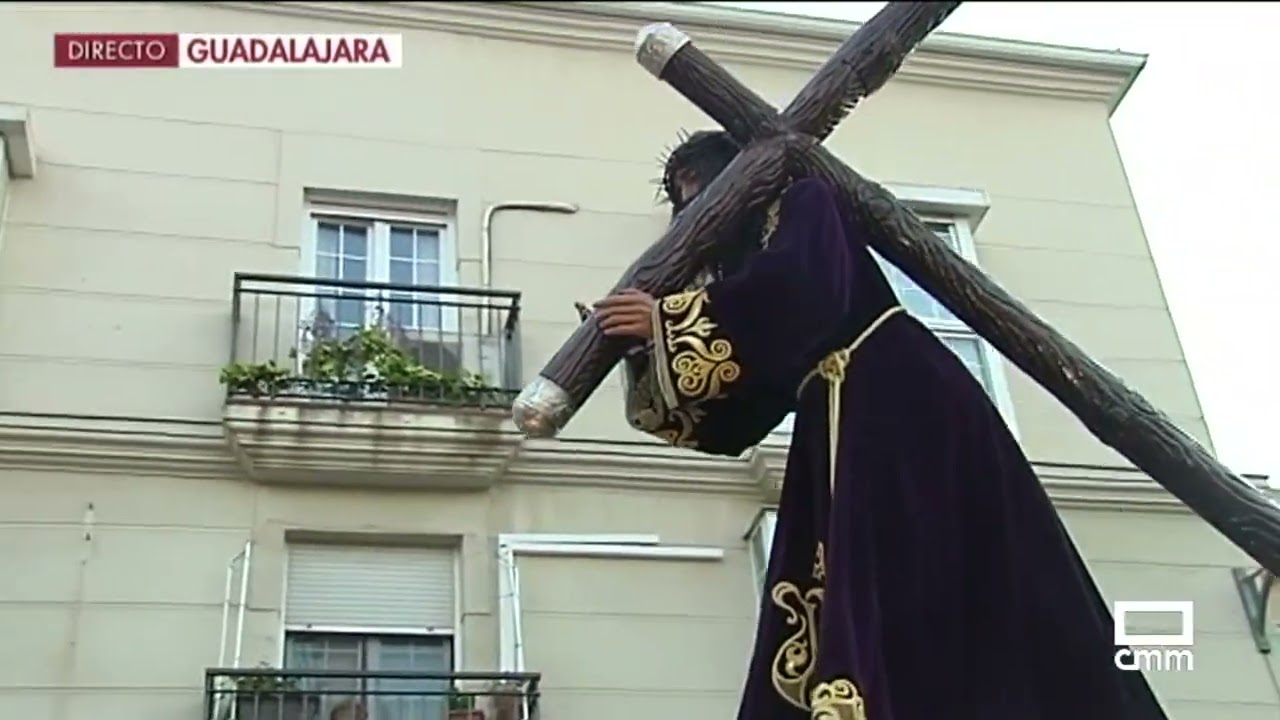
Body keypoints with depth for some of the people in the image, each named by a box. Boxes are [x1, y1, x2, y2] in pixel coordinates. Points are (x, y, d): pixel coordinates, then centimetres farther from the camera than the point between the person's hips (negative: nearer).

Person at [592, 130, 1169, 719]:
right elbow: (726, 421, 19)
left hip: (904, 408, -8)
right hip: (844, 435, 8)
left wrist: (672, 323, -12)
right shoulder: (741, 263, 26)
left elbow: (802, 289, -16)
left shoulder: (800, 203, 8)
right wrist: (650, 347, 9)